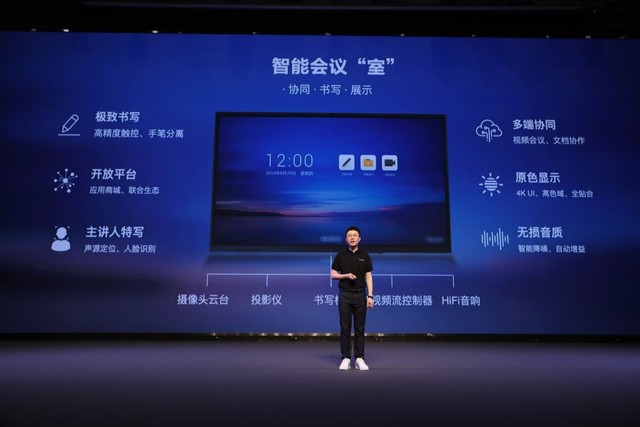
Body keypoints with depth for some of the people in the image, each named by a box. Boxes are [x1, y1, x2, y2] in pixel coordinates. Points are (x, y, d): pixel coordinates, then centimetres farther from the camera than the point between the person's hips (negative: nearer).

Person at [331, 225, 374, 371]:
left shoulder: (365, 256, 4)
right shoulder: (340, 255, 3)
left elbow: (368, 277, 2)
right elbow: (333, 275, 3)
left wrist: (370, 296, -7)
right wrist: (346, 275, -15)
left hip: (360, 295, 1)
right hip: (344, 295, -1)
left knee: (359, 328, 4)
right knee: (345, 328, 2)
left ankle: (359, 359, 12)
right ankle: (346, 358, 10)